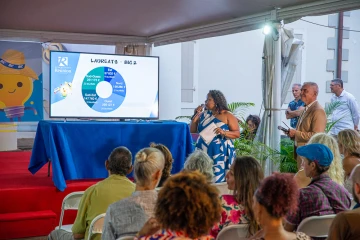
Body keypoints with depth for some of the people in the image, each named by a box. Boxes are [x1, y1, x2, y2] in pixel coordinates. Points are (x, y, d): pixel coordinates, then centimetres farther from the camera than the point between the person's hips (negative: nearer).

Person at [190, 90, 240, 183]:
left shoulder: (227, 115, -2)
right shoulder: (204, 114, 10)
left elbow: (237, 133, -5)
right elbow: (192, 130, 12)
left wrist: (224, 132, -21)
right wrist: (197, 115, 1)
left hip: (220, 154, -4)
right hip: (203, 152, 4)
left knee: (219, 179, -6)